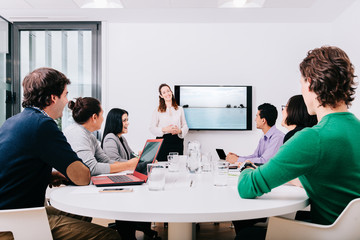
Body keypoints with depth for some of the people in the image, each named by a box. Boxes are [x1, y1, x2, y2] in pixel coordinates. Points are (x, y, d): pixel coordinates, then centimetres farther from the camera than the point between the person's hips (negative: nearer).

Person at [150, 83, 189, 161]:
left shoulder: (180, 109, 12)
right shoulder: (158, 111, 6)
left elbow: (185, 126, 12)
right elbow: (152, 128, 2)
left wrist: (179, 131, -9)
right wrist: (164, 129, -13)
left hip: (177, 140, 2)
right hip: (163, 142, -1)